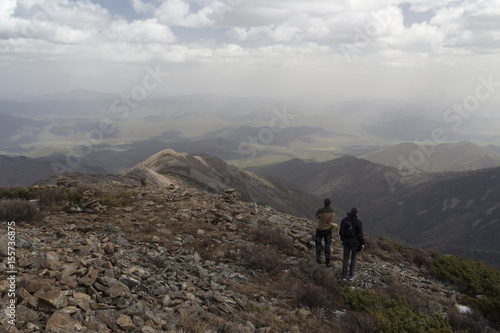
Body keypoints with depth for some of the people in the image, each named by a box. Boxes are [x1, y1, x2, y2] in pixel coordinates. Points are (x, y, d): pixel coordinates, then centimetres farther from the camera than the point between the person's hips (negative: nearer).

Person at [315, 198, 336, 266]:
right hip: (328, 229, 4)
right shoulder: (333, 210, -11)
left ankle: (318, 260, 15)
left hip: (320, 229, -3)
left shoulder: (320, 210, -26)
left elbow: (317, 216, -6)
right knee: (327, 245, 15)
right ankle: (327, 261, 16)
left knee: (318, 244, 15)